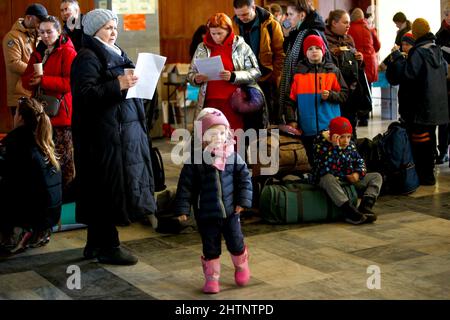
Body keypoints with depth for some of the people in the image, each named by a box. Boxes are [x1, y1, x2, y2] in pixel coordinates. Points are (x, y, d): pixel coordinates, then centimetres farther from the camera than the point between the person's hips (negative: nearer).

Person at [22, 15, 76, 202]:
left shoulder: (68, 52, -6)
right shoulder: (38, 53, 16)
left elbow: (69, 82, -15)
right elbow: (26, 80, 14)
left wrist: (43, 80, -20)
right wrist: (33, 80, -10)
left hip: (61, 110, -7)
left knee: (64, 155, -2)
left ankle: (67, 191, 7)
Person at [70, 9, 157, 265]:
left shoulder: (114, 55, 19)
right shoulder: (88, 58, -8)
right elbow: (84, 94, -20)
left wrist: (133, 82, 12)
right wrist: (118, 85, -26)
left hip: (124, 130, 9)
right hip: (103, 133, -9)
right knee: (108, 187, -6)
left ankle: (96, 244, 18)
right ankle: (108, 247, 2)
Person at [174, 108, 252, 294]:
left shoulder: (233, 157, -3)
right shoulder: (195, 160, -9)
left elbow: (244, 178, 4)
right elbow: (185, 185, -5)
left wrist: (243, 201, -2)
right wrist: (183, 208, -6)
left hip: (230, 211, 2)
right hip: (206, 214, -2)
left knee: (236, 243, 10)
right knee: (210, 248, 6)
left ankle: (241, 266, 37)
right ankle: (211, 277, 21)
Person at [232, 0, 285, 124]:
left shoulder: (271, 25, -7)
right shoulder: (234, 25, -1)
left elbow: (280, 54, -4)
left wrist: (276, 78, -8)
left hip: (267, 80, -2)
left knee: (271, 117, 6)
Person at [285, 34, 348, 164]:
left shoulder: (333, 71, 7)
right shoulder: (298, 72, 5)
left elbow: (344, 94, 5)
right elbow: (291, 99, 2)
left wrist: (330, 95, -13)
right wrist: (291, 120, -7)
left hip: (331, 128, 0)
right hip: (308, 128, 0)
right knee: (313, 161, 6)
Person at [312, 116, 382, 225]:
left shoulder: (350, 145, 2)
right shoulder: (321, 145, -18)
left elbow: (359, 160, 13)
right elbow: (328, 169, -30)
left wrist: (358, 173, -9)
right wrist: (336, 147, -35)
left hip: (349, 179, 6)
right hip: (331, 180, -6)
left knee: (376, 177, -3)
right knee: (328, 178, -41)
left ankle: (365, 207, -28)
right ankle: (350, 211, -48)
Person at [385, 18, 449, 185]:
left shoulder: (418, 52, -18)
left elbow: (406, 73, -22)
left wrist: (396, 57, -10)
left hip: (420, 107, -9)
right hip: (436, 106, 9)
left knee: (419, 142, -1)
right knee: (429, 139, 17)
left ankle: (424, 176, 2)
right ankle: (429, 174, 26)